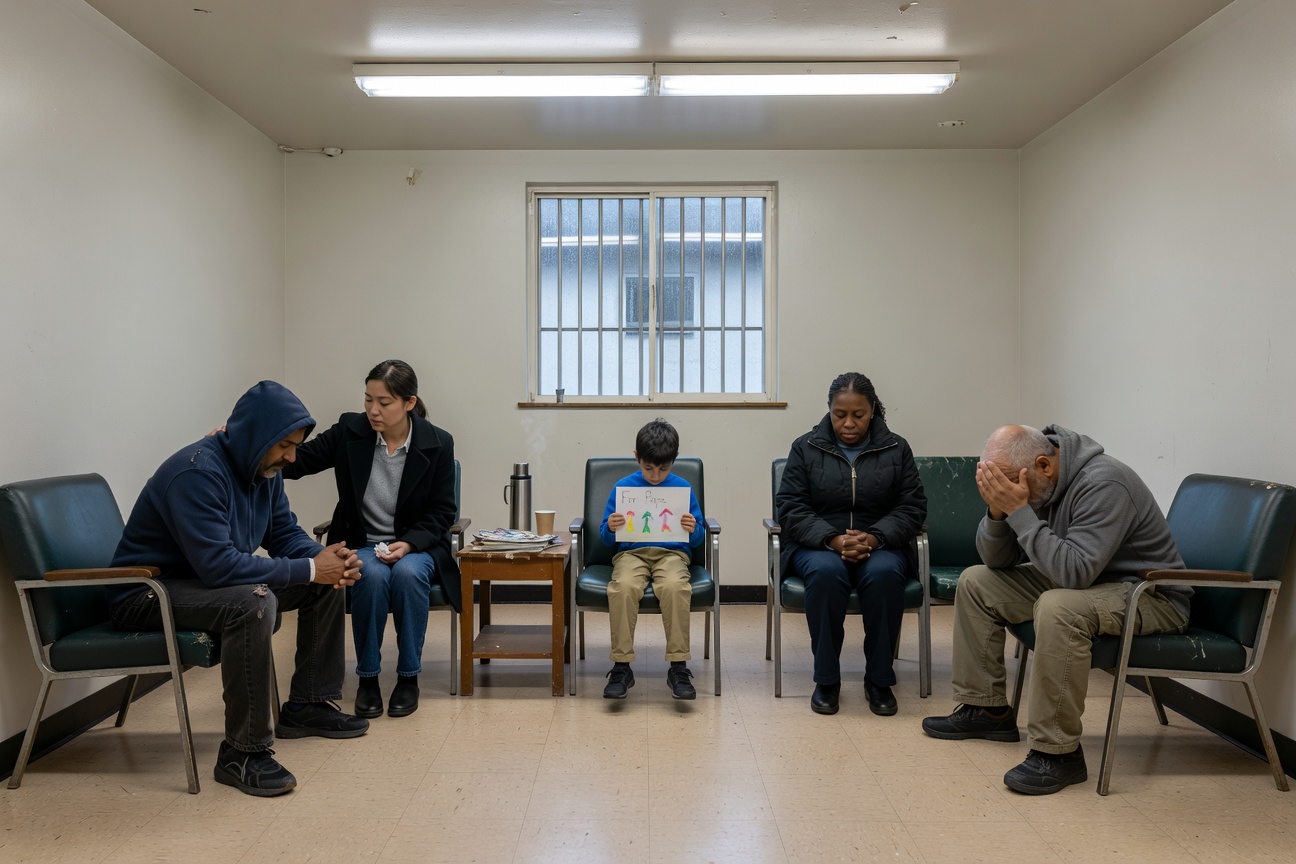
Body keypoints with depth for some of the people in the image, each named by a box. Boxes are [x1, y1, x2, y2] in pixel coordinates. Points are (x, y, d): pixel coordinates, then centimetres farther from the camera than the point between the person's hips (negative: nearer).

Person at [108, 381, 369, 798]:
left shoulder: (264, 469, 1)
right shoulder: (198, 472, -28)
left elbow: (286, 534, 9)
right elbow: (218, 565, -35)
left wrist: (326, 558, -13)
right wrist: (308, 569, -30)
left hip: (210, 581, 9)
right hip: (147, 593, -9)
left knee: (326, 583, 3)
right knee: (254, 603, -37)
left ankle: (308, 705, 14)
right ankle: (242, 752, -26)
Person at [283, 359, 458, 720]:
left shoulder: (438, 444, -8)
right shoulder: (350, 431, -6)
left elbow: (442, 511, -3)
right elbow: (298, 460, -6)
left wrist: (409, 544, -19)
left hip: (415, 545, 0)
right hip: (361, 545, 1)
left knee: (408, 573, -33)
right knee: (372, 576, -32)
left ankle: (408, 677, -15)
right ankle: (367, 677, -13)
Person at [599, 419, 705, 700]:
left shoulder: (682, 487, 7)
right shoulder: (623, 486, 6)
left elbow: (698, 538, 9)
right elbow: (606, 538, 9)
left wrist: (693, 530, -14)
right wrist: (610, 528, -14)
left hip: (672, 552, 0)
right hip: (631, 553, 0)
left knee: (674, 586, -35)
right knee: (623, 587, -34)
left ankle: (678, 668, -22)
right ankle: (621, 666, -21)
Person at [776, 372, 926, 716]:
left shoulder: (896, 449, 7)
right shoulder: (806, 448, 4)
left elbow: (912, 508, 2)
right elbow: (790, 508, -2)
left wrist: (874, 538, -18)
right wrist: (833, 539, -19)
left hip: (879, 544, 1)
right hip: (818, 545, 0)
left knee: (885, 573, -34)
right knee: (825, 572, -36)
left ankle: (879, 680, -16)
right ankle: (826, 680, -19)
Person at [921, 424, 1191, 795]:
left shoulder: (1103, 483, -28)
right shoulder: (1031, 482, -3)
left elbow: (1074, 572, -37)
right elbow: (998, 561, 0)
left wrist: (1019, 510, -35)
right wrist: (997, 510, -19)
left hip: (1150, 595, -9)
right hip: (1084, 579, 9)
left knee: (1057, 607, -38)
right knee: (975, 582, 4)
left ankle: (1058, 752, -25)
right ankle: (987, 709, 12)